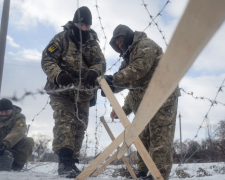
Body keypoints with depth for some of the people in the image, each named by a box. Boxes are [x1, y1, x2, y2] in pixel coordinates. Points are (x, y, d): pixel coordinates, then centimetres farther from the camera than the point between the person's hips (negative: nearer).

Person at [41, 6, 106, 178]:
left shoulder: (93, 43, 9)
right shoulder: (62, 38, -3)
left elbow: (101, 62, -2)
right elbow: (47, 59, -9)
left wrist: (94, 71, -27)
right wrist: (58, 74, -29)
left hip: (83, 93, 5)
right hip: (62, 90, -4)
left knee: (79, 126, 6)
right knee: (65, 121, -21)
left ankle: (71, 162, 16)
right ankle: (65, 160, -23)